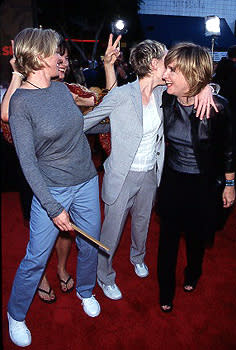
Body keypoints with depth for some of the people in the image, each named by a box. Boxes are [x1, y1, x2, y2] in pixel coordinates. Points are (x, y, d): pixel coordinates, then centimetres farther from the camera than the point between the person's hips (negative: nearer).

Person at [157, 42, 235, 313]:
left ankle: (192, 274, 56)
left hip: (206, 186, -1)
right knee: (169, 234, 14)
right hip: (172, 181, 2)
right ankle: (166, 290, 40)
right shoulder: (165, 101, -13)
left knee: (198, 235, 20)